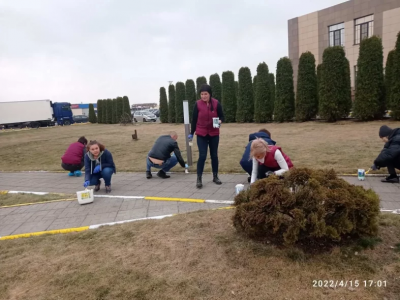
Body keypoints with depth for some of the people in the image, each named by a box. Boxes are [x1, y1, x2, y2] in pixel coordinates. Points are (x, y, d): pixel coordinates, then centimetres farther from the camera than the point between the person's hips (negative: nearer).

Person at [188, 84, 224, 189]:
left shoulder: (216, 103, -6)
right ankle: (199, 179, 2)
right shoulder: (198, 104, -6)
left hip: (214, 134, 2)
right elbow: (194, 119, 1)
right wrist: (191, 133, 4)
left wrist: (220, 121, -21)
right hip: (201, 134, -1)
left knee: (214, 155, 10)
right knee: (202, 156, -7)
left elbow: (221, 116, 3)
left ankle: (215, 177, 24)